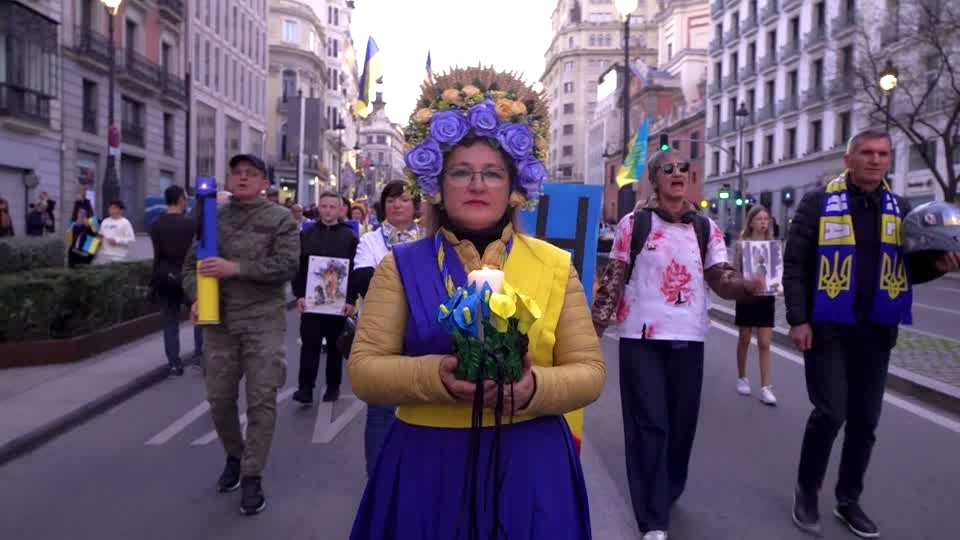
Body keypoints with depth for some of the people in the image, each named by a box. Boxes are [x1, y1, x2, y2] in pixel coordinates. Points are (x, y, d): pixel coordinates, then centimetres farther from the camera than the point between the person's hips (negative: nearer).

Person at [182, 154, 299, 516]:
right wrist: (197, 297, -8)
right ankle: (234, 457, 35)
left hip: (263, 321, -3)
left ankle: (252, 477, 10)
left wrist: (236, 268, -19)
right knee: (219, 398, 10)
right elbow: (191, 264, 11)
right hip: (219, 321, 4)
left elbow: (287, 265, -13)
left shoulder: (279, 218, -1)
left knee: (261, 401, -2)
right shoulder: (212, 218, 11)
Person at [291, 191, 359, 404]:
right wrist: (299, 295, -6)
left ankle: (333, 386, 19)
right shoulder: (306, 235, 7)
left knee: (334, 346, 9)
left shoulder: (350, 237, 1)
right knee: (309, 343, -3)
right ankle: (305, 387, -1)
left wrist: (351, 300, -10)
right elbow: (298, 267, 4)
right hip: (310, 299, 1)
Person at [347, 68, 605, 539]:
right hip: (426, 469, 0)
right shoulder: (401, 266, 1)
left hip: (530, 470, 1)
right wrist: (436, 376, -21)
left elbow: (589, 370, 1)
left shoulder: (555, 266, 2)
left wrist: (534, 388, -19)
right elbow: (363, 368, -3)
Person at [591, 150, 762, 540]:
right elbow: (613, 279, -1)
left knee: (682, 422, 12)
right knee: (649, 424, -3)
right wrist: (594, 329, -6)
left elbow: (721, 278, 3)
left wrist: (745, 285, -20)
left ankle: (667, 494, 36)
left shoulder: (706, 228, 7)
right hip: (642, 337, -3)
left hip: (688, 338, 3)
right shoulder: (633, 224, -2)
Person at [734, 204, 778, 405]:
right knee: (744, 340, 12)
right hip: (746, 296, -2)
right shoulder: (742, 244, -3)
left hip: (766, 297, 2)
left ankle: (765, 388, 1)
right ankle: (742, 378, 27)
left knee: (765, 343, -1)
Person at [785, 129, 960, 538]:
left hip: (877, 331, 5)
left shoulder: (900, 209, 10)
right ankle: (806, 492, 16)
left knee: (865, 420, 10)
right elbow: (795, 263, -7)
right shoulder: (818, 203, -4)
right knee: (830, 412, -6)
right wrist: (798, 319, -13)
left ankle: (848, 500, 27)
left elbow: (907, 268, 16)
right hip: (828, 328, -5)